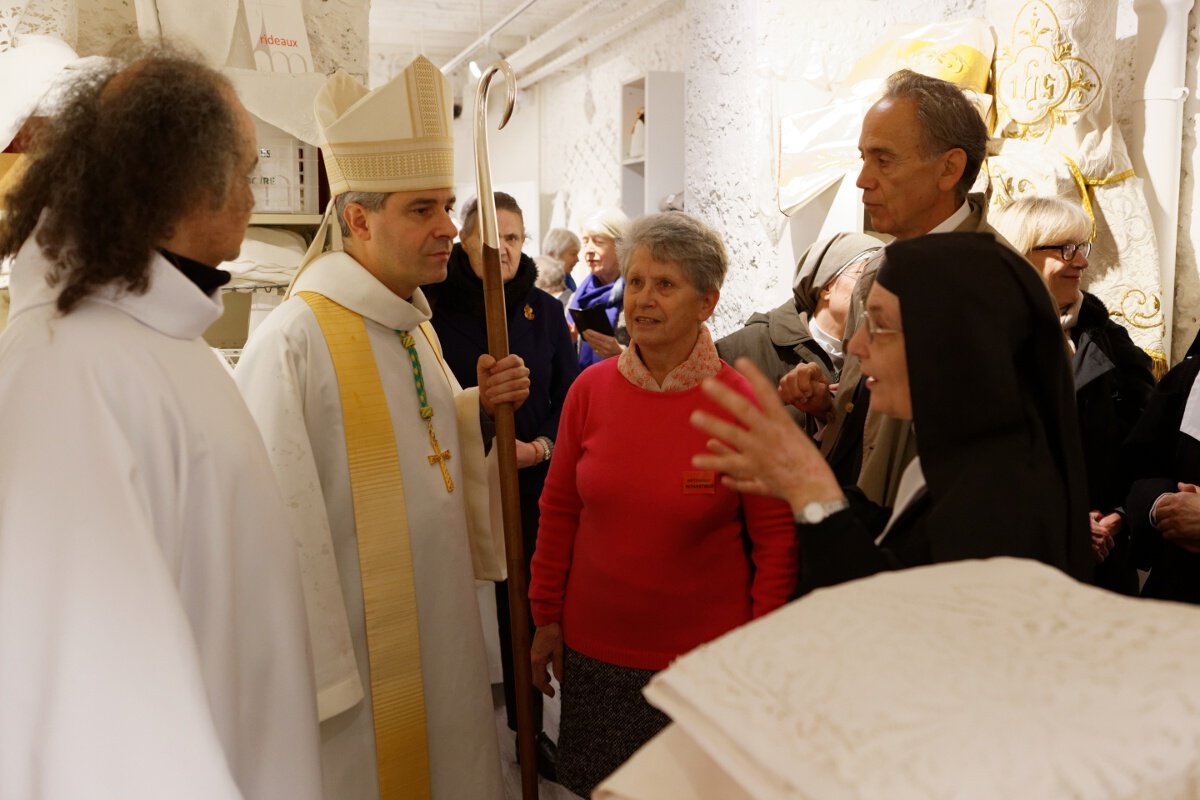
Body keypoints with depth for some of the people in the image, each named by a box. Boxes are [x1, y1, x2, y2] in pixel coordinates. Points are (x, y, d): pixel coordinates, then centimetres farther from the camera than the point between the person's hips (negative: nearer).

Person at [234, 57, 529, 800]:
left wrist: (483, 410, -4)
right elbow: (278, 529, -22)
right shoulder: (294, 341, -21)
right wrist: (312, 682, -19)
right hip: (356, 650, -8)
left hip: (441, 628, 8)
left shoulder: (416, 326, 5)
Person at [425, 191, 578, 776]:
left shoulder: (545, 311, 4)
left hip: (531, 487, 3)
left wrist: (541, 447, -10)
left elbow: (570, 396, 5)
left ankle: (527, 722, 33)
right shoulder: (437, 308, -6)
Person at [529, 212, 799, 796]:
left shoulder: (743, 405, -12)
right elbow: (558, 511, 4)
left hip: (705, 657, -2)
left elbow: (776, 540, -6)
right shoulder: (590, 390, -4)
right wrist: (547, 617, 7)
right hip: (592, 647, 3)